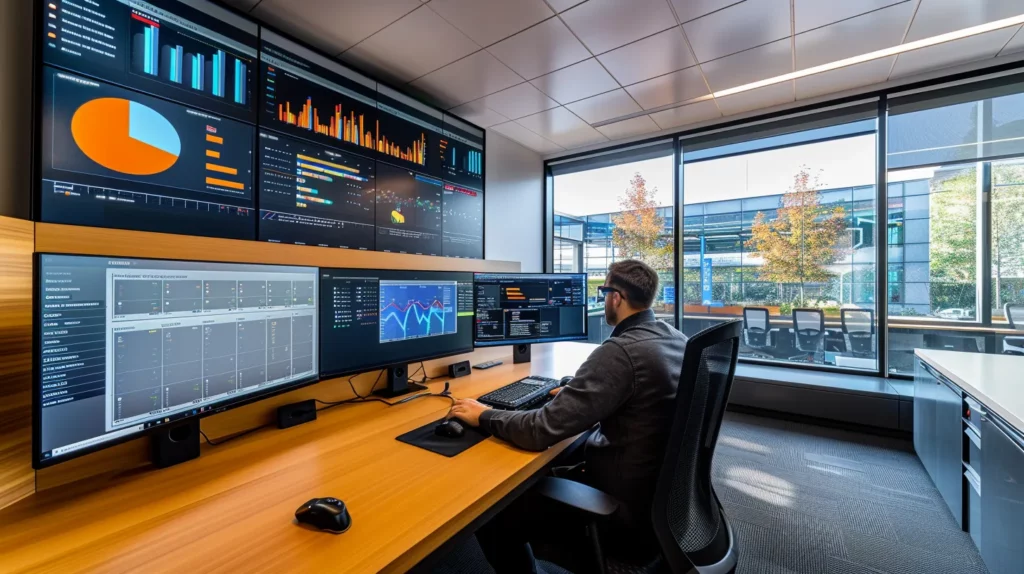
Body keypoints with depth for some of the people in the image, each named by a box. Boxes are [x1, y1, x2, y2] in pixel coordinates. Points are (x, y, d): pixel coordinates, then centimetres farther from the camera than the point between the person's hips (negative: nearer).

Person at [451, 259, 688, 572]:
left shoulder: (621, 351, -29)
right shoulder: (676, 338, 0)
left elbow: (542, 430, -28)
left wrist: (484, 416, -12)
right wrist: (575, 393, 15)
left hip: (628, 509, -9)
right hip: (664, 487, 9)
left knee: (493, 517, 1)